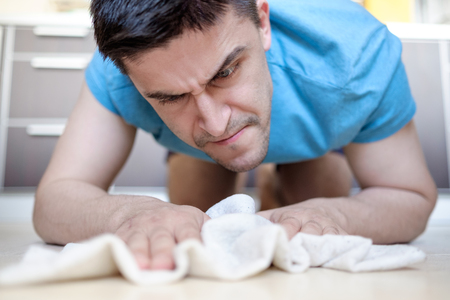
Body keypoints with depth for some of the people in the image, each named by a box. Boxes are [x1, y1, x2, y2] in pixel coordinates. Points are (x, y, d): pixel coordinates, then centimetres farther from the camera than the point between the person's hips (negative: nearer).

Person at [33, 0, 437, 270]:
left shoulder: (356, 52, -41)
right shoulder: (121, 67, -40)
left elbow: (413, 198, -29)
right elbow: (53, 201, -37)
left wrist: (329, 214, -51)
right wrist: (129, 213, -60)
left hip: (314, 144, 1)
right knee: (193, 245, 10)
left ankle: (280, 186, 36)